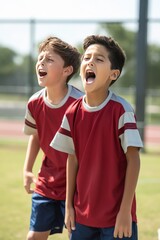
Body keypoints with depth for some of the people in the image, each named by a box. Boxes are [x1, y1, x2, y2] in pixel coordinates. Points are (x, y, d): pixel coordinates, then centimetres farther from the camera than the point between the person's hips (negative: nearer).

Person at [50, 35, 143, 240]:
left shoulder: (121, 110, -13)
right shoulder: (73, 112, 0)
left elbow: (133, 160, -12)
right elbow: (72, 158, 9)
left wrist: (125, 210, -14)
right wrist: (69, 205, 9)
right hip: (82, 215, 5)